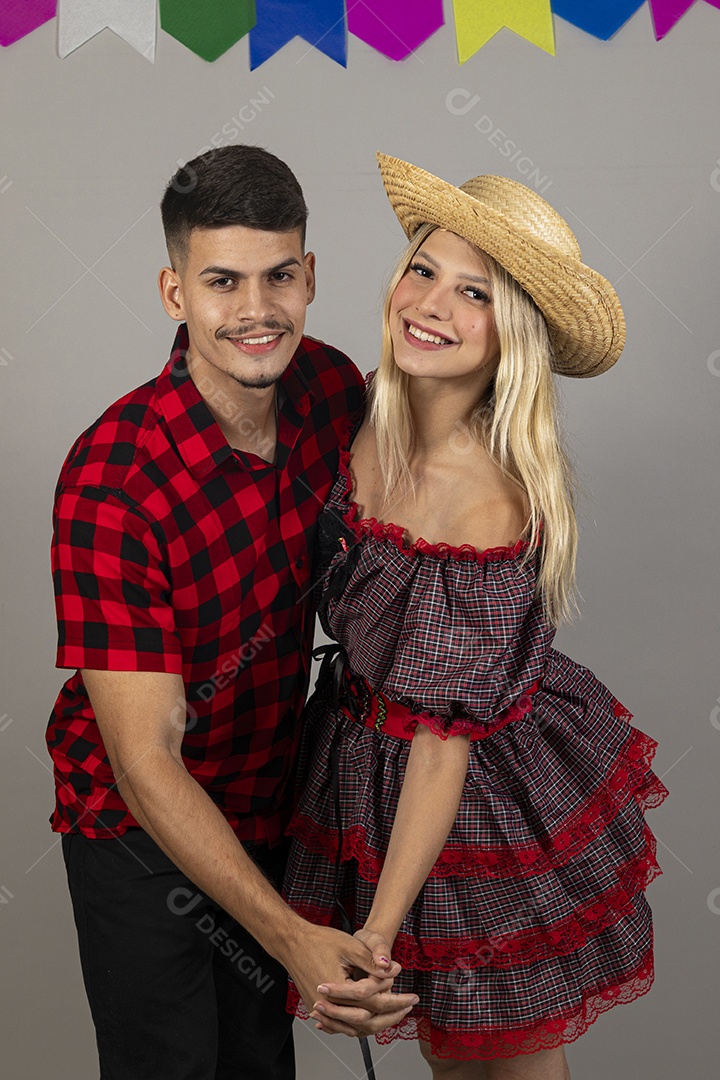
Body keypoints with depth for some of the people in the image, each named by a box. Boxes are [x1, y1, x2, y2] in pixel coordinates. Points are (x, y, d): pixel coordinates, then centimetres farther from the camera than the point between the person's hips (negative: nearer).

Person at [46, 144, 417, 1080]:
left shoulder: (328, 383, -12)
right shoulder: (110, 483, -31)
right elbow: (145, 761, -31)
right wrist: (293, 939, -39)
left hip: (269, 804, 6)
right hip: (139, 827, -5)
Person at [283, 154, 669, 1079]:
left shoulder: (484, 498, -30)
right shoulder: (370, 412, -8)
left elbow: (444, 735, -25)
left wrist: (375, 936, -22)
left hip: (488, 804, -6)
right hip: (366, 754, 7)